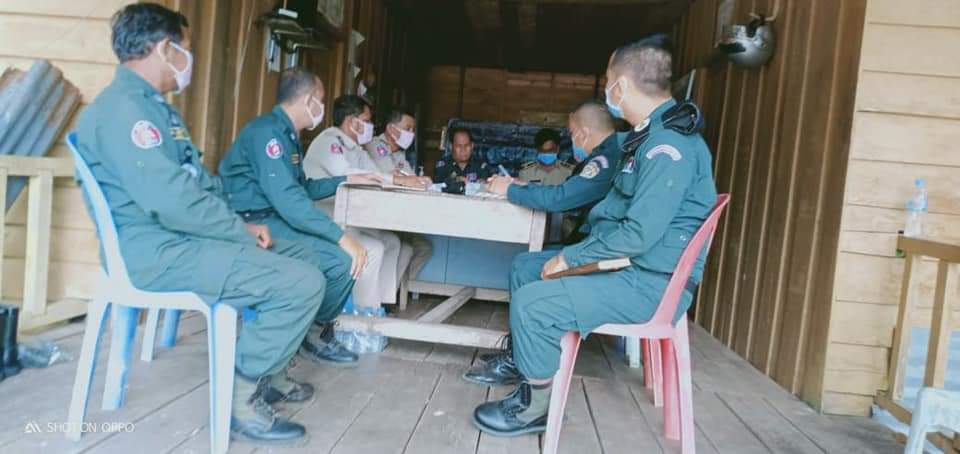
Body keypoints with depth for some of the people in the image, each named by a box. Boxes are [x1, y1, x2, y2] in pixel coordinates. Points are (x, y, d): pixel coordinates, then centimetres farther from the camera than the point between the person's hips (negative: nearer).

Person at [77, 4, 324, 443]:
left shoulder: (151, 105, 18)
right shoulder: (124, 109, -17)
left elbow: (197, 183, 17)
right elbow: (170, 201, -28)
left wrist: (240, 226, 2)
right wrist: (243, 230, -16)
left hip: (181, 238, 11)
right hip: (158, 251, -11)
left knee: (296, 257, 18)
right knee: (303, 282, -21)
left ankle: (262, 370, 23)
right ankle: (242, 397, -6)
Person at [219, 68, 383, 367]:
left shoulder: (287, 134, 15)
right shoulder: (268, 130, -16)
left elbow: (303, 188, 27)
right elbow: (288, 199, -27)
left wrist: (347, 180, 23)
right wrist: (342, 237, -29)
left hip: (273, 221, 11)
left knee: (347, 248, 12)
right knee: (343, 259, -21)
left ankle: (319, 327, 13)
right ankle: (314, 334, 2)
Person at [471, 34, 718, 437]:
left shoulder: (669, 144, -23)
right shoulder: (652, 134, 13)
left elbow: (639, 233, -28)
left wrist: (569, 259, -16)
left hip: (649, 282, -11)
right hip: (626, 263, 11)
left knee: (532, 303, -22)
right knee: (525, 267, 15)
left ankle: (534, 407, 0)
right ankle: (518, 358, 27)